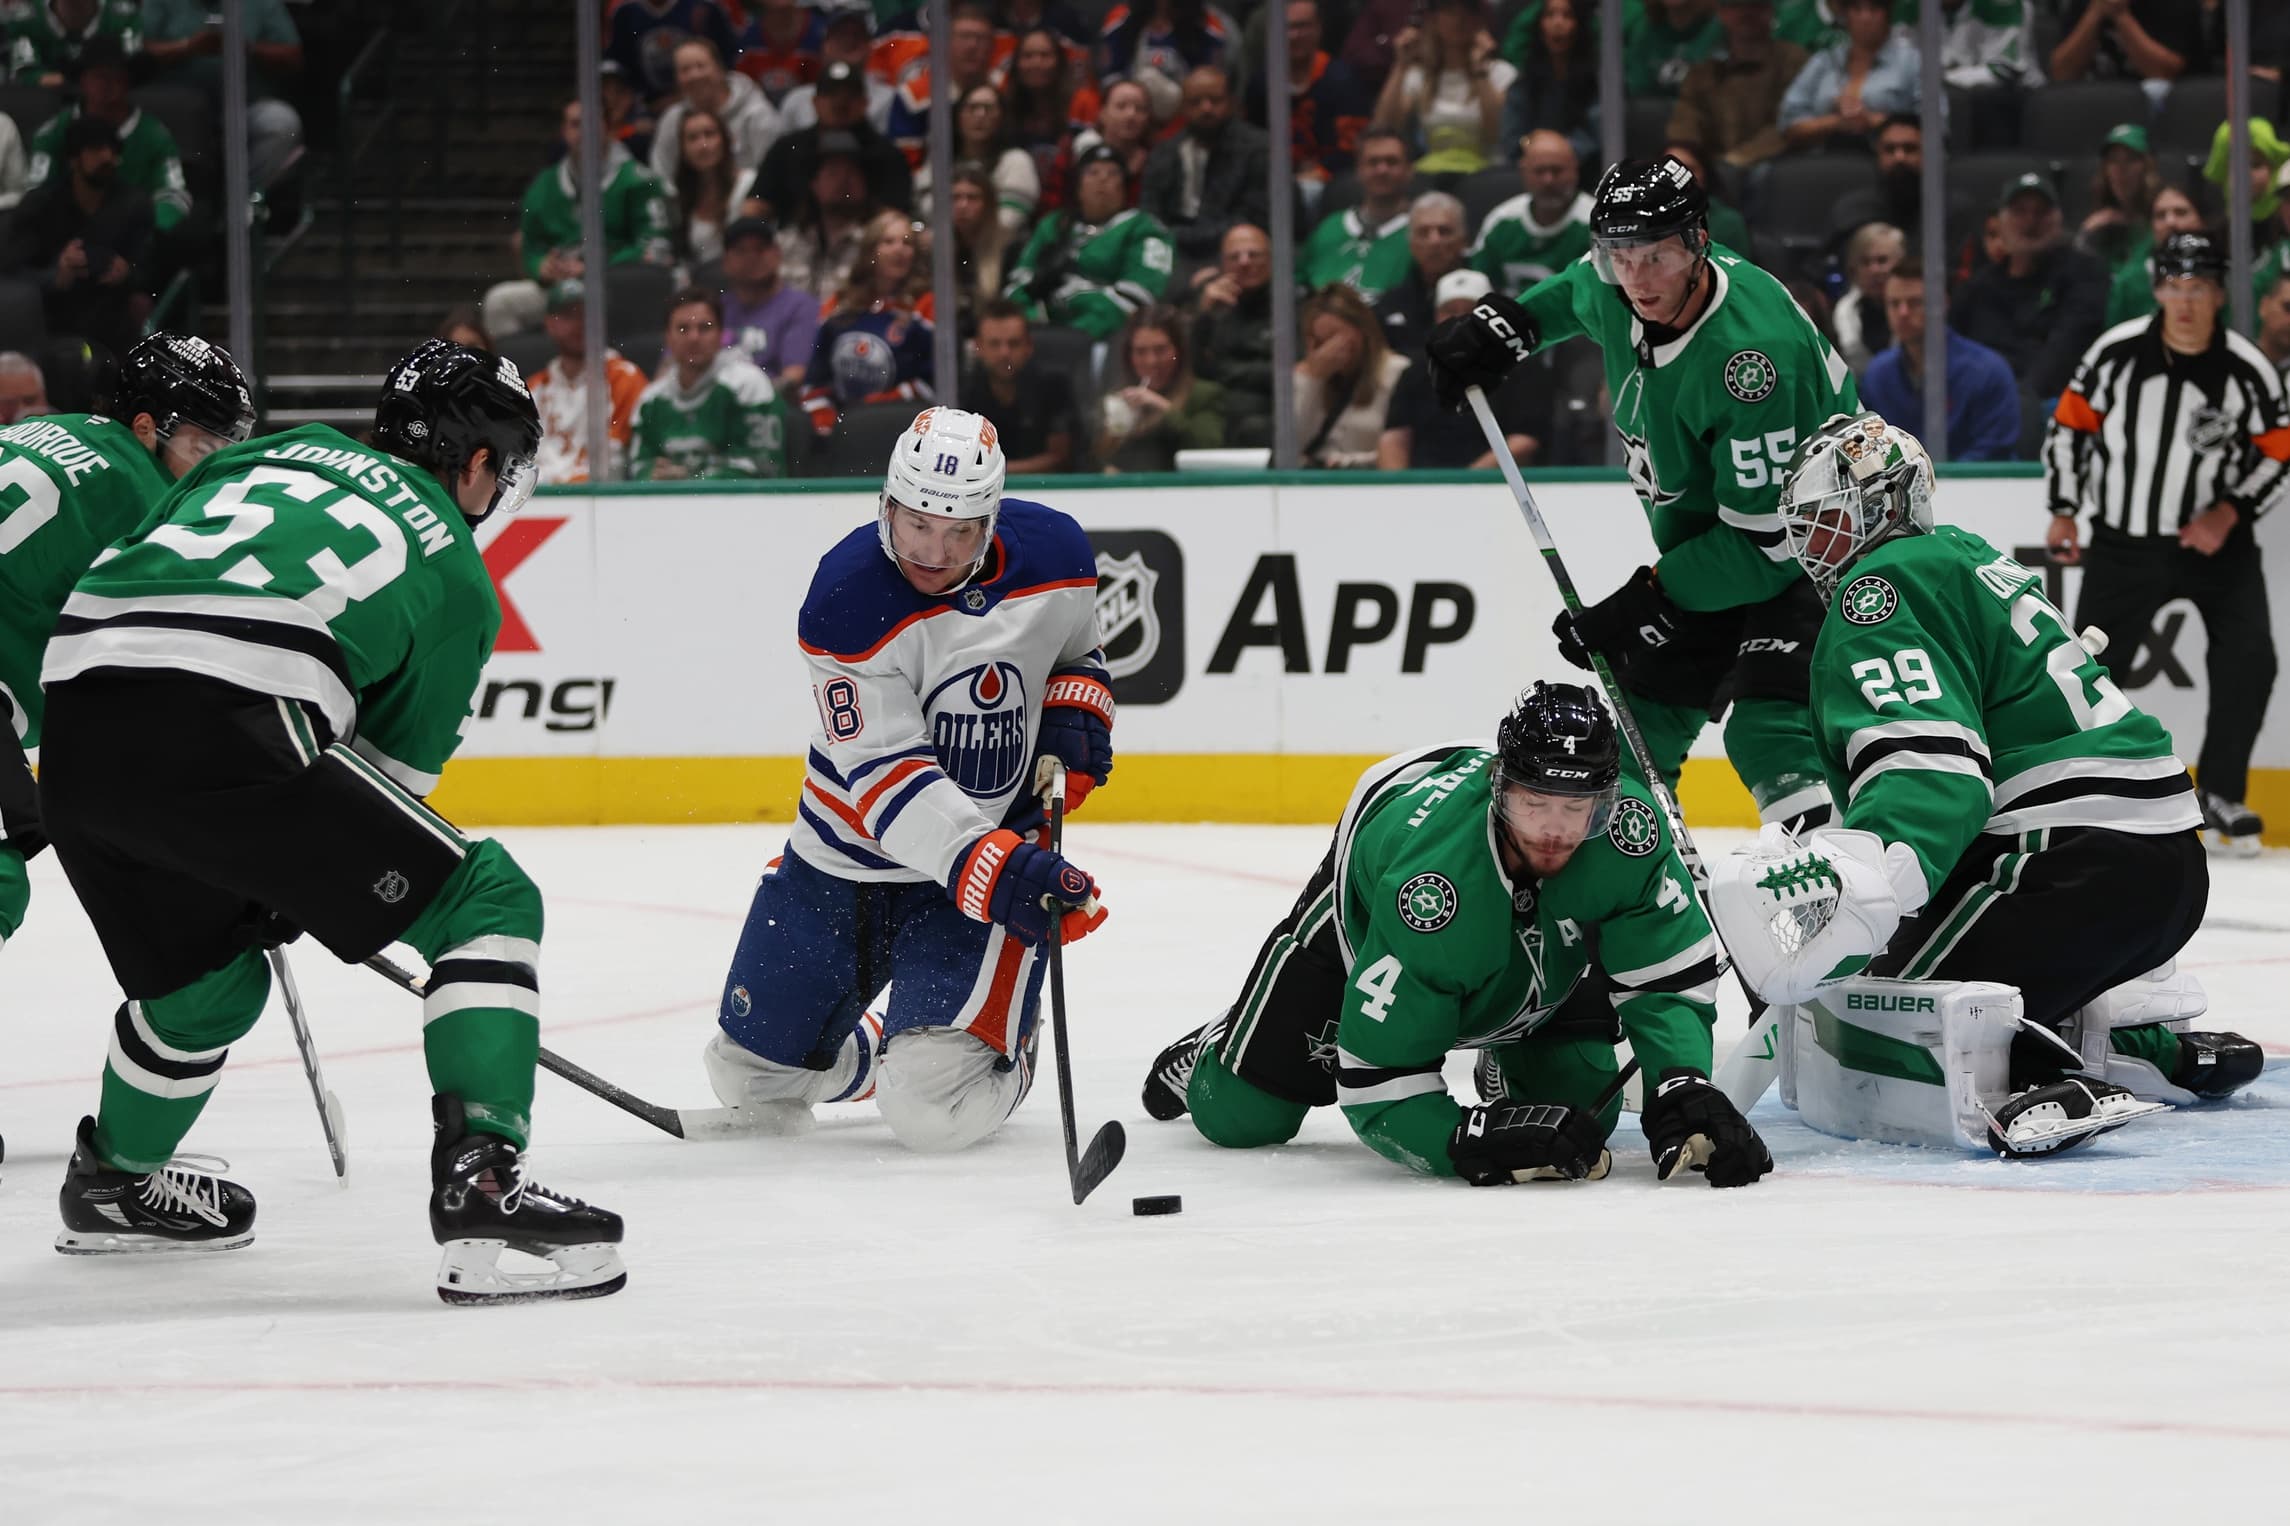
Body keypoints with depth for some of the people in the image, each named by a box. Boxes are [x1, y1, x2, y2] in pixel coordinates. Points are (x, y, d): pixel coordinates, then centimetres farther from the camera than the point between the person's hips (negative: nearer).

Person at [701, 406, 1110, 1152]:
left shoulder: (1055, 552, -10)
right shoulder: (847, 598, -23)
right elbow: (884, 775, -28)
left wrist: (1074, 711, -7)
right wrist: (992, 870, -40)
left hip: (1001, 850, 0)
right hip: (846, 859, 0)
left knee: (934, 1107, -18)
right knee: (751, 1078, 13)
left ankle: (1005, 1056, 19)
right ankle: (876, 1051, 46)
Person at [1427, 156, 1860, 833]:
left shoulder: (1754, 351, -34)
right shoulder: (1617, 294, -9)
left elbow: (1767, 536, -30)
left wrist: (1643, 602, -26)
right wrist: (1504, 323, 8)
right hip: (1704, 542, 9)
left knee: (1767, 729, -27)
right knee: (1639, 708, 13)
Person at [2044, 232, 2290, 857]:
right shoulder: (2117, 352, -11)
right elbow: (2070, 424, 1)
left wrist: (2229, 512, -14)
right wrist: (2064, 513, 1)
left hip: (2214, 540, 0)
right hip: (2124, 541, 0)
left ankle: (2220, 794, 1)